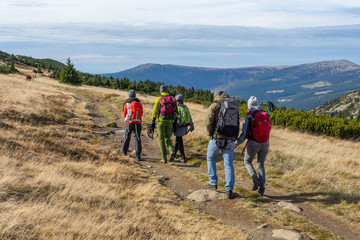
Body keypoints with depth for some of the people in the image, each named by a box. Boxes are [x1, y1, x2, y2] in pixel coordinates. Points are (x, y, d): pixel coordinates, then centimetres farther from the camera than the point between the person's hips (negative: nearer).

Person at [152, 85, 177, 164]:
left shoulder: (159, 99, -4)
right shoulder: (173, 99, 6)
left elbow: (155, 111, -8)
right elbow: (175, 111, 5)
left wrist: (153, 122, -5)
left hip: (161, 121, -3)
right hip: (169, 122, 3)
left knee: (162, 139, 5)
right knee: (168, 138, 18)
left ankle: (164, 159, 3)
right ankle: (171, 151, -12)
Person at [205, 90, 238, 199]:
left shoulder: (214, 106, -4)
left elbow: (208, 121, -13)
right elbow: (237, 123, 10)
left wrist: (210, 133, 3)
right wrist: (235, 137, 14)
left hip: (217, 138, -3)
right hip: (230, 140, 3)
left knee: (210, 158, 21)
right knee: (229, 165, 5)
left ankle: (213, 183, 21)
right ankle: (229, 190, -1)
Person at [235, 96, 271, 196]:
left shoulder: (249, 116, -10)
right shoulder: (266, 115, 5)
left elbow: (244, 133, -14)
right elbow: (268, 129, 10)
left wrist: (237, 142, -1)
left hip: (253, 144, -4)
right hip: (264, 144, 4)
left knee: (247, 162, 19)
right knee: (261, 165, 18)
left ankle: (255, 180, -1)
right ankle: (261, 187, 7)